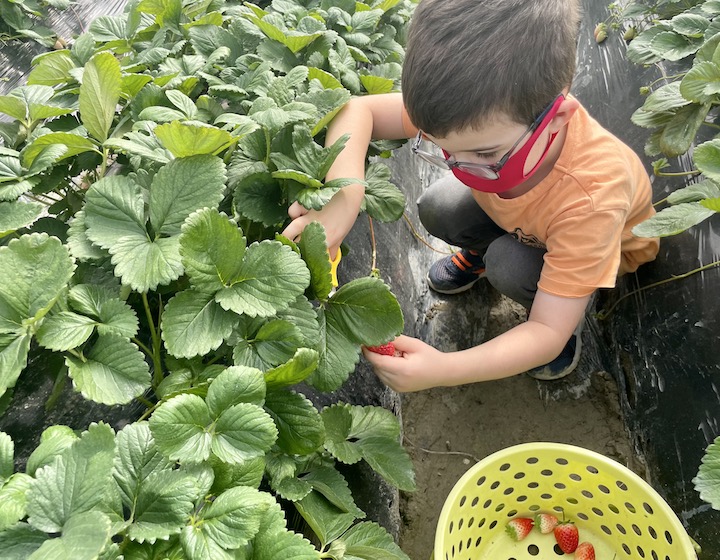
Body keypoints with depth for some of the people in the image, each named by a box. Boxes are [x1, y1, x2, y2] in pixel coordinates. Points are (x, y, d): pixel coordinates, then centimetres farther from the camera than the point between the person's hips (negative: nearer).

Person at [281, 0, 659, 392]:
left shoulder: (593, 195, -45)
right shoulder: (485, 114, -35)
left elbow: (547, 334, -39)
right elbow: (358, 110, -27)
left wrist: (442, 370, -54)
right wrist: (343, 194, -48)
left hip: (601, 239, -4)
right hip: (519, 214, 4)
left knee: (511, 266, -32)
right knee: (437, 210, -21)